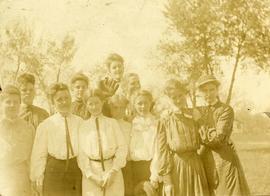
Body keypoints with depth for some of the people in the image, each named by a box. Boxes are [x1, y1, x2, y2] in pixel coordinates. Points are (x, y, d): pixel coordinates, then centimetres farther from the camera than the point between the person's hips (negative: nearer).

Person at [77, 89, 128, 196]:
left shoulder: (112, 123, 5)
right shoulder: (84, 126, 6)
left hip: (113, 172, 0)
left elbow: (122, 148, 0)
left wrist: (112, 172, -8)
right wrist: (91, 175, -7)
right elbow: (81, 153, 3)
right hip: (91, 172, 0)